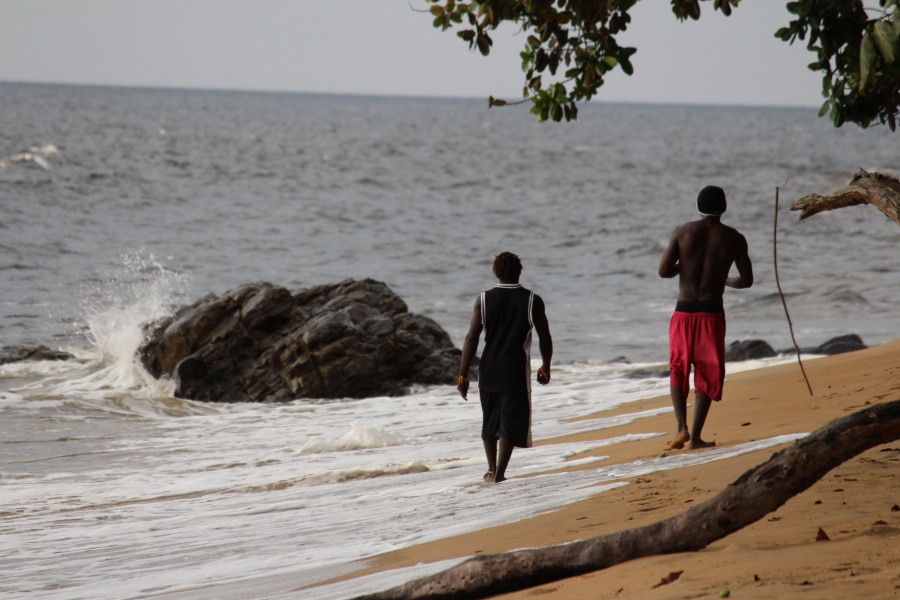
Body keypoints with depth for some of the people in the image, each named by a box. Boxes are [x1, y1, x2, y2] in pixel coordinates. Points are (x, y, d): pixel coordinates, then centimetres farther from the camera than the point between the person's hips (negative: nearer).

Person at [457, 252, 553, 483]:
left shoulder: (484, 299, -4)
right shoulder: (532, 301, -6)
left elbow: (471, 339, -6)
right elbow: (545, 339, -1)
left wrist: (462, 375, -2)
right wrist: (545, 368, 16)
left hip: (489, 371, 2)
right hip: (516, 372, -2)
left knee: (489, 421, 18)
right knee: (511, 422, 3)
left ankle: (492, 470, 29)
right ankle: (499, 473, -5)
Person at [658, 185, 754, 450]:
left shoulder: (682, 232, -1)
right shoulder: (734, 238, 0)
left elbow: (664, 270, -5)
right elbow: (747, 280, 4)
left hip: (684, 311, 0)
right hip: (712, 312, 0)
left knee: (679, 369, 15)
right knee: (708, 375, 9)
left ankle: (682, 428, -3)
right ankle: (695, 436, 3)